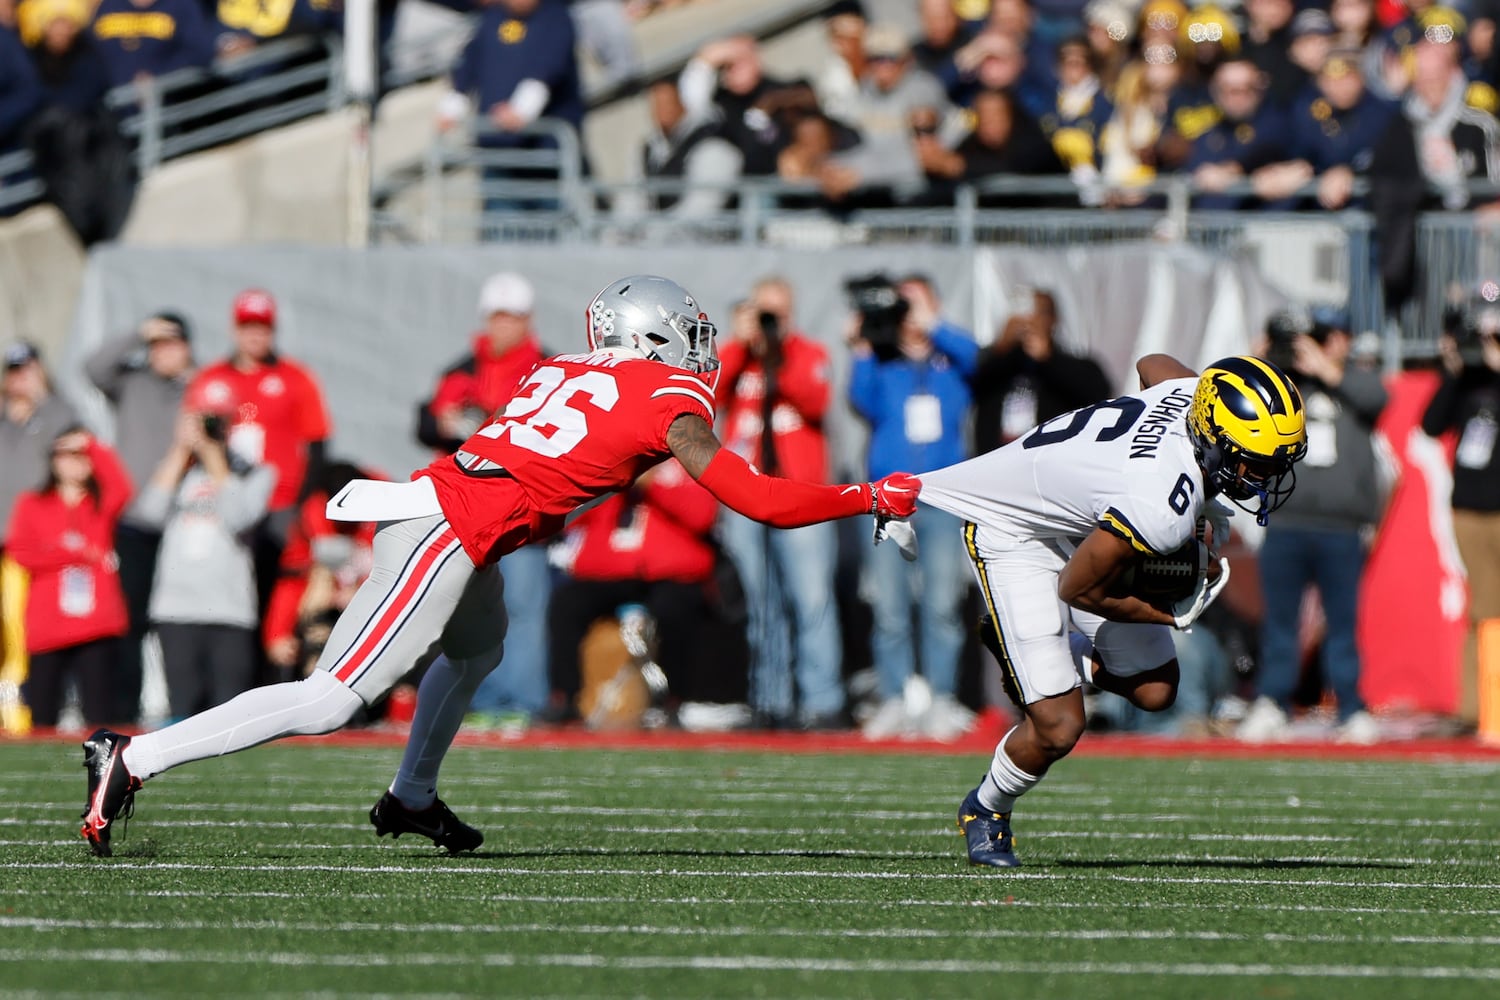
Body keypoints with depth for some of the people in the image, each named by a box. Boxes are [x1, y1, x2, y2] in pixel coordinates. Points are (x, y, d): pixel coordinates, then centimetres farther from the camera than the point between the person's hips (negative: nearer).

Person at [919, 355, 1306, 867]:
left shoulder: (1198, 392, -20)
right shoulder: (1161, 511, -41)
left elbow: (1153, 364, 8)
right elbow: (1077, 590, -25)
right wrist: (1179, 614, -11)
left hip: (1080, 522, 9)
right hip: (1014, 530, -9)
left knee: (1153, 691, 7)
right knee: (1059, 728, -12)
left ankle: (1026, 648, 30)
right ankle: (986, 812, 18)